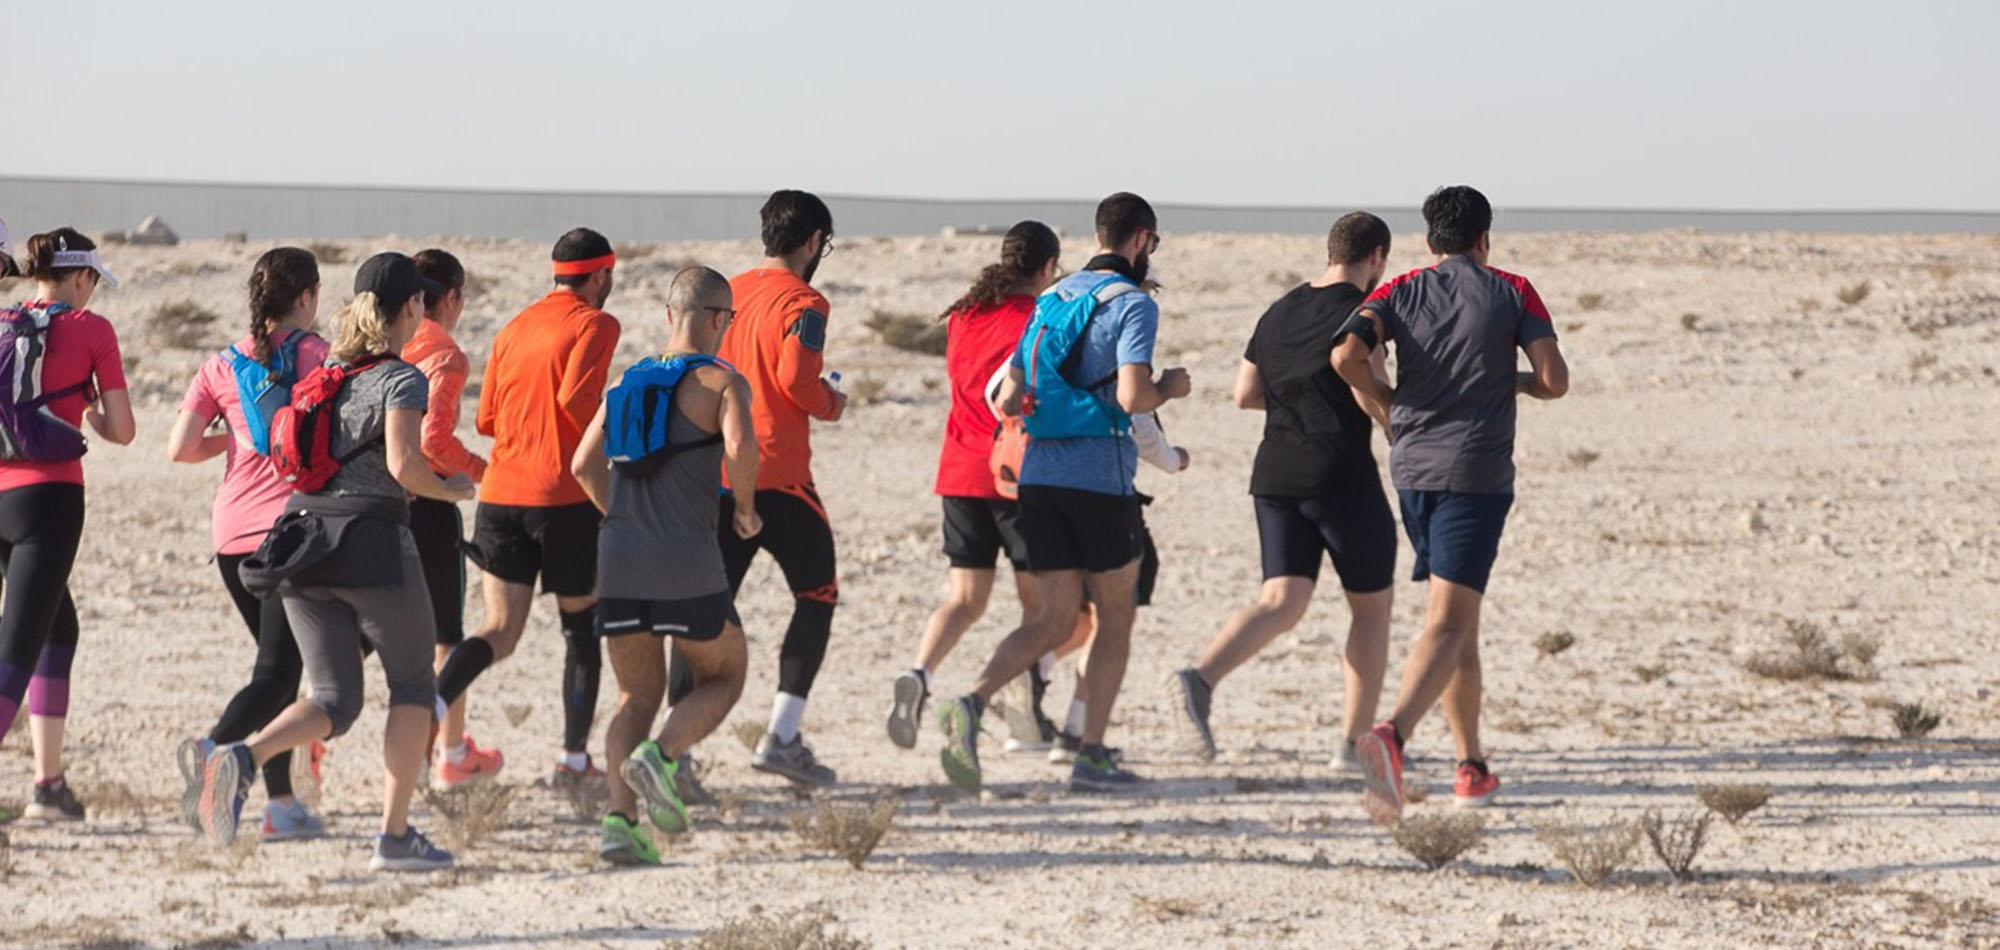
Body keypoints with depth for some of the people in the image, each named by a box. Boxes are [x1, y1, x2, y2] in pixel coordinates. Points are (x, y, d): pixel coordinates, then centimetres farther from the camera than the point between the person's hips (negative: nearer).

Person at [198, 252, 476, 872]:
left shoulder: (323, 373, 14)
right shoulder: (401, 381, -7)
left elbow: (286, 450, 18)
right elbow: (404, 464, -20)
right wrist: (451, 490, -1)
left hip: (302, 536, 6)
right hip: (373, 542, -6)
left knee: (335, 703, 7)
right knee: (412, 685, 13)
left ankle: (242, 757, -23)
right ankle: (395, 836, 9)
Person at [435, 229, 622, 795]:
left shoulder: (514, 329, 15)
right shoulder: (594, 324, -4)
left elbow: (487, 420, 16)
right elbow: (575, 396, -20)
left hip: (501, 494, 5)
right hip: (564, 495, -5)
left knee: (500, 632, 4)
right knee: (582, 628, 12)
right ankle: (574, 763, 14)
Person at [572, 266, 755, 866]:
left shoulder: (628, 383, 16)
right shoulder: (721, 382, -1)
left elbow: (585, 465, 12)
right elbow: (741, 448, -19)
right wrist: (745, 508, -1)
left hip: (620, 566, 5)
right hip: (688, 566, -5)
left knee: (637, 697, 14)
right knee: (722, 679, 15)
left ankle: (619, 818, -6)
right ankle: (662, 754, -13)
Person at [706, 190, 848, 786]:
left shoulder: (725, 294, 13)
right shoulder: (802, 302, -7)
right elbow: (796, 378, -19)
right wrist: (831, 404, 0)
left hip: (714, 476, 6)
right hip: (778, 476, -6)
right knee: (817, 596, 10)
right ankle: (782, 737, 0)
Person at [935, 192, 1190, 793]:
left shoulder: (1049, 300, 16)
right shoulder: (1132, 304, -6)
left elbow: (1008, 399, 15)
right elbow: (1132, 397, -19)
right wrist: (1168, 389, 2)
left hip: (1038, 474, 6)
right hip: (1101, 478, -6)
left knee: (1054, 621, 6)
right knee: (1115, 619, 10)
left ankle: (973, 704, -19)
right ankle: (1091, 755, 8)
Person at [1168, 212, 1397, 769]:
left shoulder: (1280, 312, 13)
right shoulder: (1362, 311, -8)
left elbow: (1245, 395, 13)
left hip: (1275, 476, 6)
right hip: (1342, 477, -6)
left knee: (1282, 604, -1)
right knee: (1371, 605, 10)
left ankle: (1201, 679, -27)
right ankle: (1357, 741, 12)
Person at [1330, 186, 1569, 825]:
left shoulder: (1402, 292, 6)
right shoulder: (1512, 293, 1)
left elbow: (1346, 355, -10)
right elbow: (1555, 382, -4)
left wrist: (1386, 413, 5)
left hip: (1412, 467, 4)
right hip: (1478, 474, -4)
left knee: (1457, 615, 20)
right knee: (1447, 624, -11)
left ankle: (1473, 765, 25)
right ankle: (1392, 735, -36)